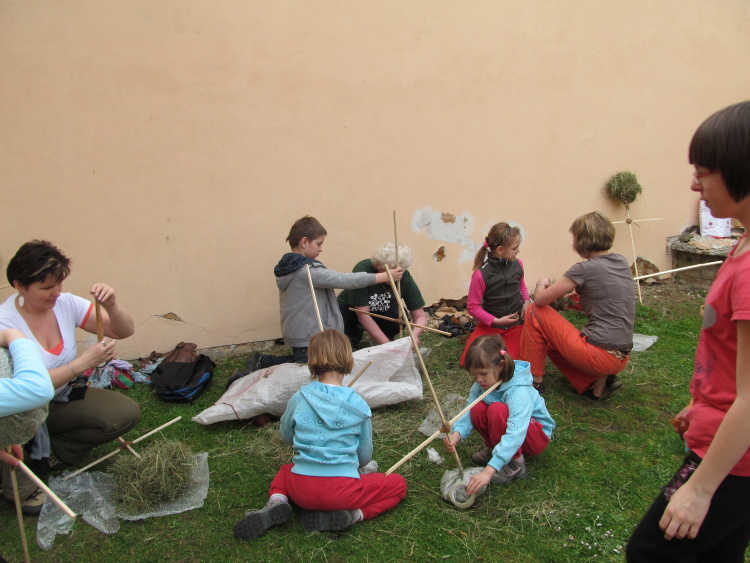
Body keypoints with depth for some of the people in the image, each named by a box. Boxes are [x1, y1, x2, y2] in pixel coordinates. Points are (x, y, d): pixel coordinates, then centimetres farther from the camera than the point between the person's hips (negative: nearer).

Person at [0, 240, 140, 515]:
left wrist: (111, 304, -30)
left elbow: (124, 331, -9)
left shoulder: (65, 303, -11)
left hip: (61, 398, 5)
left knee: (127, 412, -14)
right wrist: (83, 362, -39)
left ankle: (50, 453, 2)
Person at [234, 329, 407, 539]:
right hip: (341, 490, -2)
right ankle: (353, 515, -5)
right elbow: (365, 457, 5)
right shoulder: (359, 406, -5)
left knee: (286, 469, 37)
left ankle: (276, 502, 4)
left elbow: (286, 436, 15)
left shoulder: (298, 399, -3)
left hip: (301, 490, 3)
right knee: (398, 484, 18)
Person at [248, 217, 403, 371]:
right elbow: (345, 280, -24)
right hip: (309, 339, -10)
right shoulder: (308, 271, -23)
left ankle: (262, 361, 16)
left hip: (295, 334, 10)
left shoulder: (288, 268, 6)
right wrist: (385, 276, -17)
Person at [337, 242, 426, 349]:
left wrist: (414, 335, -42)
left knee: (399, 316, -30)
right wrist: (387, 344, -38)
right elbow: (363, 314, -33)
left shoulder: (405, 278, -23)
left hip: (383, 313, 2)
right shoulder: (363, 270, -32)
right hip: (351, 309, -2)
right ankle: (354, 332, 3)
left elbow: (420, 316, -19)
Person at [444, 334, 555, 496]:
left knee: (497, 410, -35)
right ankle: (493, 448, 2)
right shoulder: (481, 385, -13)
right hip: (506, 428, 6)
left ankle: (515, 464, -15)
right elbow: (468, 413, -18)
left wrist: (488, 471, -53)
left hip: (537, 435, -6)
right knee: (477, 409, -24)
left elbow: (515, 435, -45)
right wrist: (456, 434, -42)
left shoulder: (518, 392, -35)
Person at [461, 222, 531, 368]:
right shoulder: (481, 274, -21)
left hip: (515, 324, 2)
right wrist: (496, 321, -20)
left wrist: (526, 301, -4)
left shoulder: (517, 264, -7)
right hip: (490, 325, -2)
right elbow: (472, 306, -14)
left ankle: (502, 342, 24)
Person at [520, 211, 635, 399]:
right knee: (553, 341, 27)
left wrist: (542, 284, 12)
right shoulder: (622, 263, 8)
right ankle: (598, 381, 9)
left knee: (535, 311, 4)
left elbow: (540, 299, -9)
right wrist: (576, 291, 18)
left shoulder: (585, 269, -14)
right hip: (621, 358, 8)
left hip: (599, 356, -8)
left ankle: (535, 380, 11)